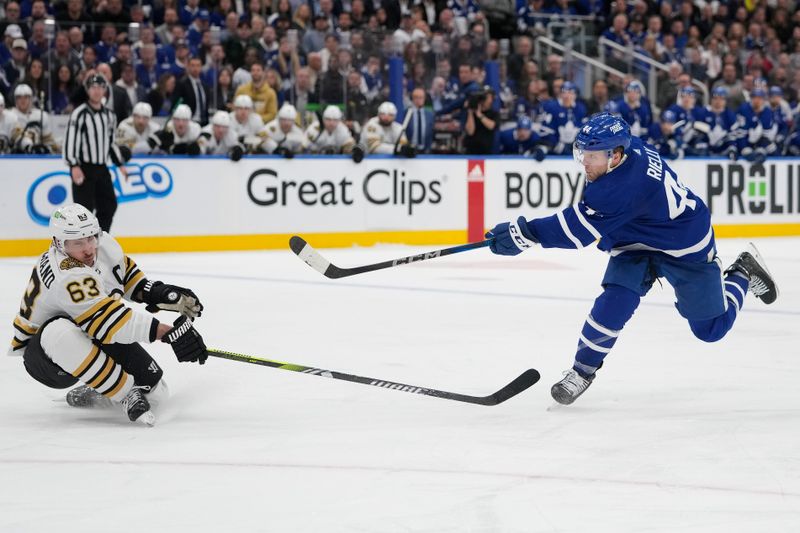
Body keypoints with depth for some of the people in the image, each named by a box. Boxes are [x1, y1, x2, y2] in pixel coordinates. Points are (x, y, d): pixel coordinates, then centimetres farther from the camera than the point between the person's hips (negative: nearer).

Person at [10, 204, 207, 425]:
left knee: (153, 390, -5)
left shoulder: (103, 245, -9)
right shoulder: (69, 278, -34)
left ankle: (92, 393, 21)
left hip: (91, 341, 8)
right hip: (44, 354, -8)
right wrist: (168, 332, -42)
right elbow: (112, 320, -39)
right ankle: (126, 395, -31)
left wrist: (156, 293, -5)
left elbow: (125, 271, 12)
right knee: (62, 333, -43)